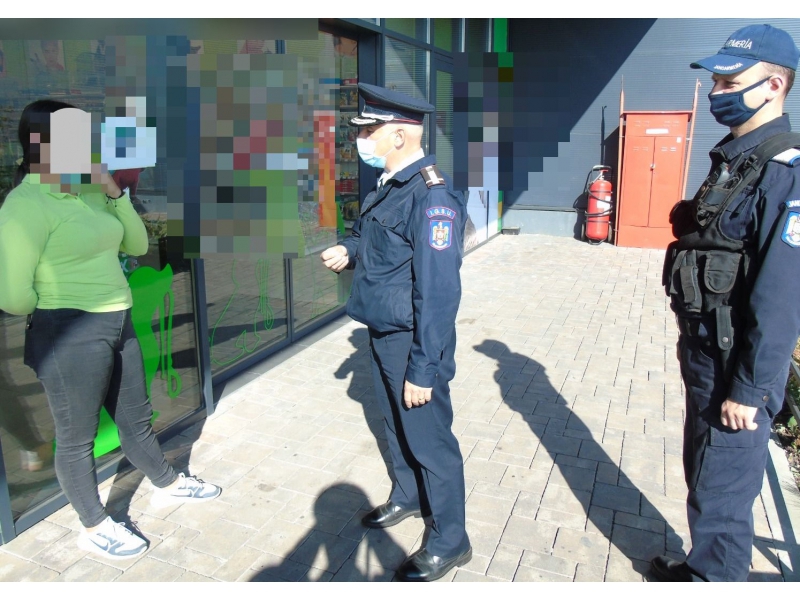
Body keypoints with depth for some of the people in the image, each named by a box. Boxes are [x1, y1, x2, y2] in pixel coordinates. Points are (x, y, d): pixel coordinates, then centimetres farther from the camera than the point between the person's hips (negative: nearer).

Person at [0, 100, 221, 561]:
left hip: (117, 324, 7)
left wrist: (115, 193, -2)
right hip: (71, 335, -7)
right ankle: (94, 528, 32)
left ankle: (169, 486, 45)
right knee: (77, 436, 12)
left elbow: (138, 245, 11)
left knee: (136, 419, 24)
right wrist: (59, 309, -1)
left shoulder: (89, 193, 4)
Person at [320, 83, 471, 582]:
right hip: (384, 334, 9)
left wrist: (423, 369, -23)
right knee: (396, 424, 24)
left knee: (429, 438, 6)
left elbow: (439, 293, -25)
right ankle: (407, 497, 48)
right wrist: (349, 252, 0)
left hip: (414, 341, -9)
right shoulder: (391, 185, 6)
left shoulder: (431, 194, -23)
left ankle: (450, 541, 26)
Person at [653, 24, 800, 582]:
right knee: (703, 471, 23)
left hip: (736, 368, -9)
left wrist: (750, 390, -20)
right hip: (704, 353, 9)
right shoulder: (730, 160, 9)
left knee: (722, 489, 8)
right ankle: (702, 567, 43)